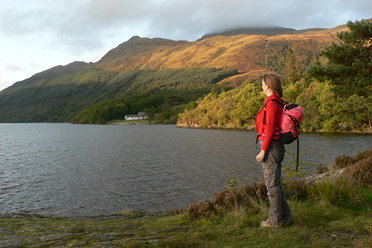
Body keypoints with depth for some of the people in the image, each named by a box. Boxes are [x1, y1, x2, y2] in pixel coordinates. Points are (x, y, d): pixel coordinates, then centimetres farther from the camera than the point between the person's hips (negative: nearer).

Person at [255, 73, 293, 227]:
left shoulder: (271, 103, -15)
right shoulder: (279, 101, 14)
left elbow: (270, 128, -19)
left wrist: (263, 150, -16)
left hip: (271, 146, -10)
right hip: (277, 146, 10)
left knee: (272, 184, -1)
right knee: (274, 183, 17)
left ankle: (275, 219, 10)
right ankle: (285, 216, 25)